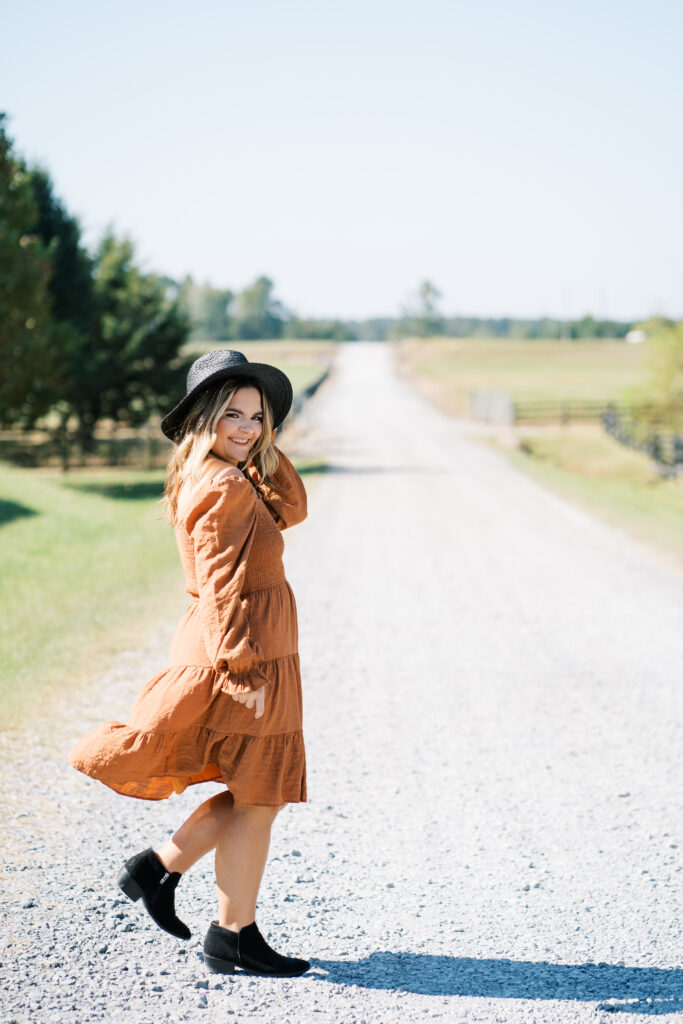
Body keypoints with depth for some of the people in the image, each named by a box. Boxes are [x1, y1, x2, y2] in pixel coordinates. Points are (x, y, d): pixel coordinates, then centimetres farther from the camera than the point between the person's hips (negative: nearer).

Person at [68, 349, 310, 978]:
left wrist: (263, 445, 10)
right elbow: (222, 588, -21)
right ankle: (233, 938, 12)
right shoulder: (224, 488, -17)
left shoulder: (222, 480, 13)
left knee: (254, 796, 19)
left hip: (254, 653, 10)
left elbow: (291, 509, 18)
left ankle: (159, 868, 24)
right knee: (256, 800, 2)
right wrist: (245, 670, -22)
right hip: (244, 654, -10)